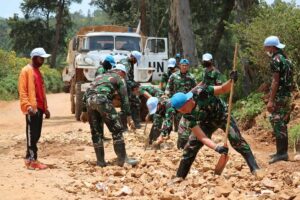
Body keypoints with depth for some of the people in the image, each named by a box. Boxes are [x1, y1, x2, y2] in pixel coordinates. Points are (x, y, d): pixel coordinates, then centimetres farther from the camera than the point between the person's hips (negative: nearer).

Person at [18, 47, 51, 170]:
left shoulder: (38, 71, 19)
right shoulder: (26, 71, -8)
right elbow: (22, 91, -14)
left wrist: (45, 107, 19)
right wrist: (28, 106, -24)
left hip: (39, 108, 9)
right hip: (32, 109, -9)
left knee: (36, 135, 10)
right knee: (32, 135, -6)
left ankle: (30, 158, 16)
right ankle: (32, 160, -4)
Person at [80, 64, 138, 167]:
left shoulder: (100, 76, 34)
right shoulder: (118, 78, 17)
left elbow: (86, 94, 28)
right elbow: (124, 98, 9)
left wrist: (84, 111, 28)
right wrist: (129, 116, 8)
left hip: (89, 101, 6)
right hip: (102, 100, -6)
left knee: (96, 133, 12)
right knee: (117, 130, 1)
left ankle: (100, 161, 13)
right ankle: (122, 158, -3)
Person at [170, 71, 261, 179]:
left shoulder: (201, 92, -36)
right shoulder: (188, 116, -29)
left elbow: (223, 89, -21)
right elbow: (202, 137, -31)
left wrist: (231, 81, -43)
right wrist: (216, 147, -47)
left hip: (222, 115, -2)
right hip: (207, 122, 2)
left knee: (236, 140, -19)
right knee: (190, 147, -7)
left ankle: (254, 169, -14)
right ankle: (179, 177, 7)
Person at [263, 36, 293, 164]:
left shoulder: (276, 59, -13)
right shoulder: (285, 59, 17)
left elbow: (275, 81, -18)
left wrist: (271, 100, -20)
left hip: (279, 96, -9)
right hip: (287, 95, 9)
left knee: (277, 123, -9)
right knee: (282, 124, 13)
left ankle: (281, 152, -12)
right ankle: (282, 151, 18)